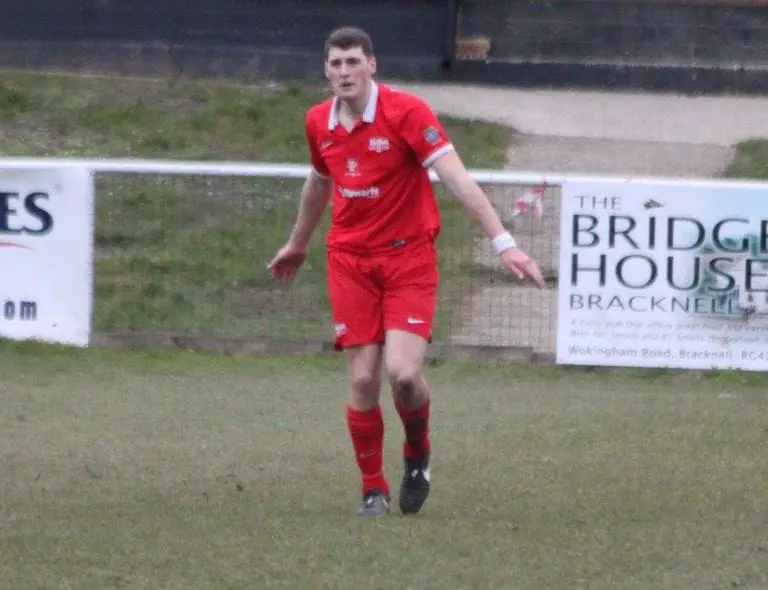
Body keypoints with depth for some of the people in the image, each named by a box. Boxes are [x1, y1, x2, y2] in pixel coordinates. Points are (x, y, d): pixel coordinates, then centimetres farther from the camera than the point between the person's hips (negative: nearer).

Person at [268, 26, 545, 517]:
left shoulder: (406, 112, -14)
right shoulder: (318, 123, 3)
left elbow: (457, 178, -22)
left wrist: (503, 242, -30)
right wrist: (298, 246, 37)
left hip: (409, 257, -4)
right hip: (351, 261, 4)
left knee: (403, 372, -18)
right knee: (362, 380, -4)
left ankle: (418, 454, 13)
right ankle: (373, 489, 12)